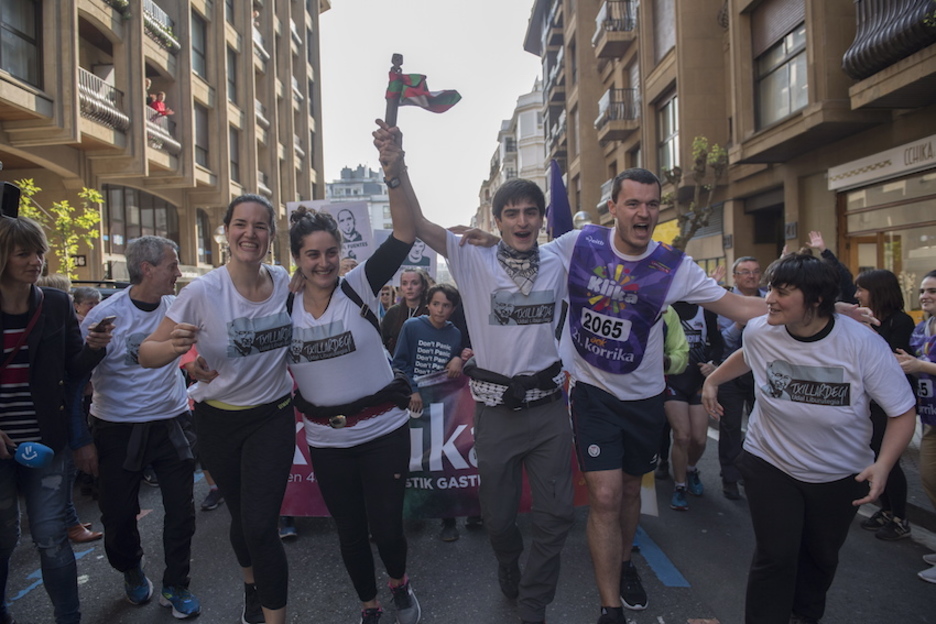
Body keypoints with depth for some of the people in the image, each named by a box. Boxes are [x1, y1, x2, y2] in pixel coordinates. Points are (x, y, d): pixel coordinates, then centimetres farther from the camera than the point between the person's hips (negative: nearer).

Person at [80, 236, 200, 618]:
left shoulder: (177, 306, -3)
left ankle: (176, 587, 27)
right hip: (119, 428, -2)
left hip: (172, 421, 2)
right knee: (118, 512, 11)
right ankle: (131, 571, 43)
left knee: (181, 510, 5)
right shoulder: (105, 315, -12)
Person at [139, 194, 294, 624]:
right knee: (241, 515, 18)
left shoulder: (287, 282, -8)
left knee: (260, 525, -9)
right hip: (219, 422, 0)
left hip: (273, 417, 0)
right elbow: (147, 355, -16)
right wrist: (173, 346, -37)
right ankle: (251, 587, 49)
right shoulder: (203, 292, -18)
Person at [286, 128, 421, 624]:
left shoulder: (359, 289, -11)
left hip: (383, 432, -3)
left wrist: (396, 177, -39)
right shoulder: (285, 308, -1)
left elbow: (404, 235, -25)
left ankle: (399, 582, 40)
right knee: (350, 533, 14)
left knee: (386, 527, 5)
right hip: (327, 441, 3)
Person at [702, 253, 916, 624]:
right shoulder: (759, 332, -16)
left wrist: (883, 465, -27)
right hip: (770, 464, 0)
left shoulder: (863, 343, -23)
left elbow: (902, 411, -14)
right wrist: (713, 380, 15)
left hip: (840, 476, 1)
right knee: (774, 556, -7)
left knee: (821, 555, 18)